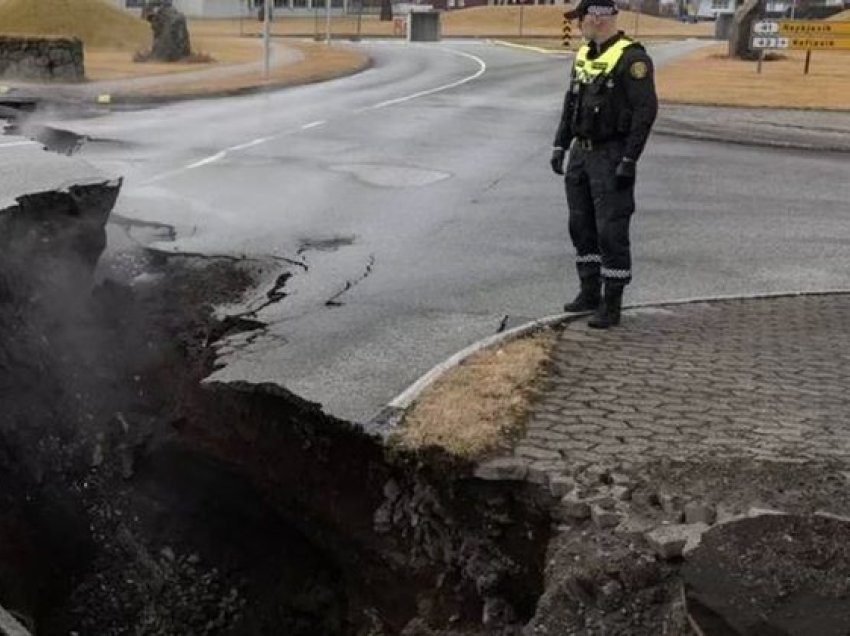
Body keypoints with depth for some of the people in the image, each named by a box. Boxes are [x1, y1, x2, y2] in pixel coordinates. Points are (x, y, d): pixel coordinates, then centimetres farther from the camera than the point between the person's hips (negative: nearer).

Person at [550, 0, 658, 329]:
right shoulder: (584, 55, 11)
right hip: (581, 154, 8)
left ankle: (612, 305, 2)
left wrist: (630, 161, -20)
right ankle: (589, 292, 26)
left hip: (611, 157, -8)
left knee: (611, 231, -5)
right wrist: (559, 145, 11)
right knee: (581, 226, 13)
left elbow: (646, 110, -18)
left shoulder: (631, 57, -15)